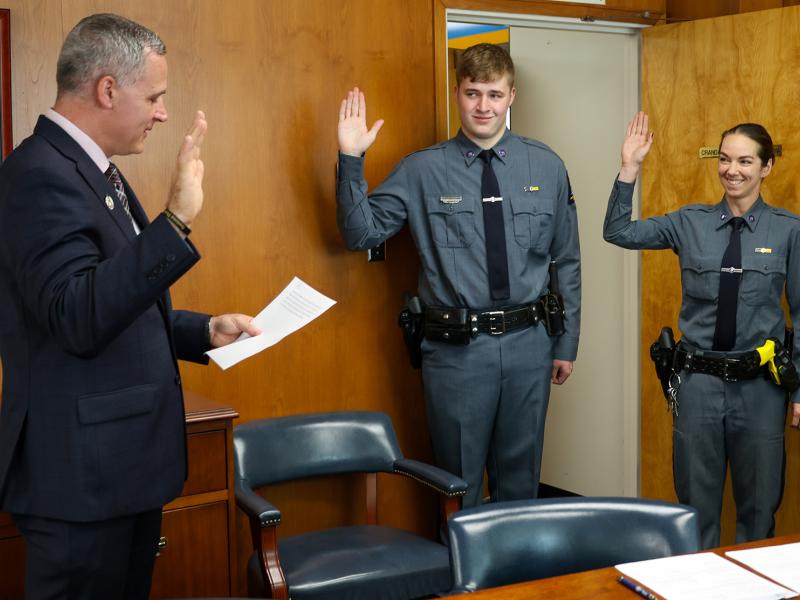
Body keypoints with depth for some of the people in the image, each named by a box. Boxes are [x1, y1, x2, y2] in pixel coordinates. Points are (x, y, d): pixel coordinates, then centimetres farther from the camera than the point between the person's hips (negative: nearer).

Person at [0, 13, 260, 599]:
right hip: (81, 475, -10)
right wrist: (176, 220, -34)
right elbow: (80, 320, -29)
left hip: (126, 463, 10)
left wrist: (205, 331, 9)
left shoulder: (97, 171, 13)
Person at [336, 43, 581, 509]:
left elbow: (567, 261, 8)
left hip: (528, 345, 2)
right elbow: (361, 233, -4)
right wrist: (351, 160, -16)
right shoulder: (422, 170, -3)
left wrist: (567, 345, 9)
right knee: (460, 485, 13)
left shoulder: (546, 166, 3)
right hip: (456, 348, -2)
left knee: (521, 479, 17)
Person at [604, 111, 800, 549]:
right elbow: (619, 232, -5)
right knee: (697, 501, 13)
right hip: (699, 380, 1)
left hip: (759, 384, -1)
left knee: (759, 504, 13)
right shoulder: (691, 222, 1)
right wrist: (629, 168, -15)